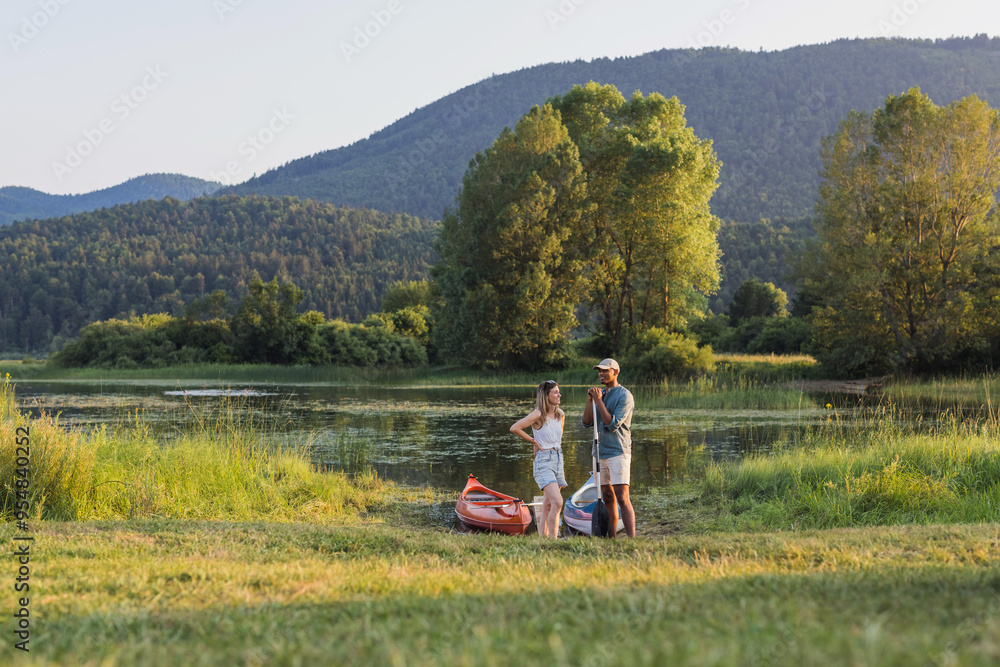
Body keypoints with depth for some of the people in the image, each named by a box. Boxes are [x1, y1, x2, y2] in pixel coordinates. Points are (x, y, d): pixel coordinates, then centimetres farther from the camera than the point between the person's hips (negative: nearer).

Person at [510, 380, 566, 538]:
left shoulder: (560, 415, 10)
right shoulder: (538, 414, -12)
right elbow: (514, 428, -15)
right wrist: (533, 441, -7)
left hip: (558, 459, 7)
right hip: (543, 461, -7)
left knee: (548, 505, 11)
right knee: (557, 502, -20)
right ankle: (553, 539, -18)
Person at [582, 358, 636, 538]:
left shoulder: (624, 395, -7)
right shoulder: (601, 394, 14)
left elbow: (613, 424, -16)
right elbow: (587, 422, 9)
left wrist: (599, 401, -15)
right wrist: (590, 401, -5)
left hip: (618, 453, -7)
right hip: (601, 452, 7)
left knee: (622, 498, -14)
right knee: (607, 498, 11)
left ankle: (632, 539, -18)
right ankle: (611, 538, 17)